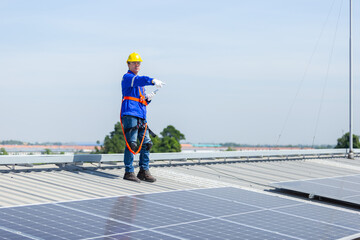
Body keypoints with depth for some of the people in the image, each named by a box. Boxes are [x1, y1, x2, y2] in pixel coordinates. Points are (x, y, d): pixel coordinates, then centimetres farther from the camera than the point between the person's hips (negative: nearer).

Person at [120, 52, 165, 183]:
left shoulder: (139, 83, 27)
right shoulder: (127, 77, 0)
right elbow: (140, 80, -23)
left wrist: (148, 98, 3)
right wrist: (153, 81, -40)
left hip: (141, 116, 8)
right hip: (130, 114, -8)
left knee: (146, 143, 3)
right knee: (131, 143, -11)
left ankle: (144, 171, 9)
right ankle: (129, 172, -6)